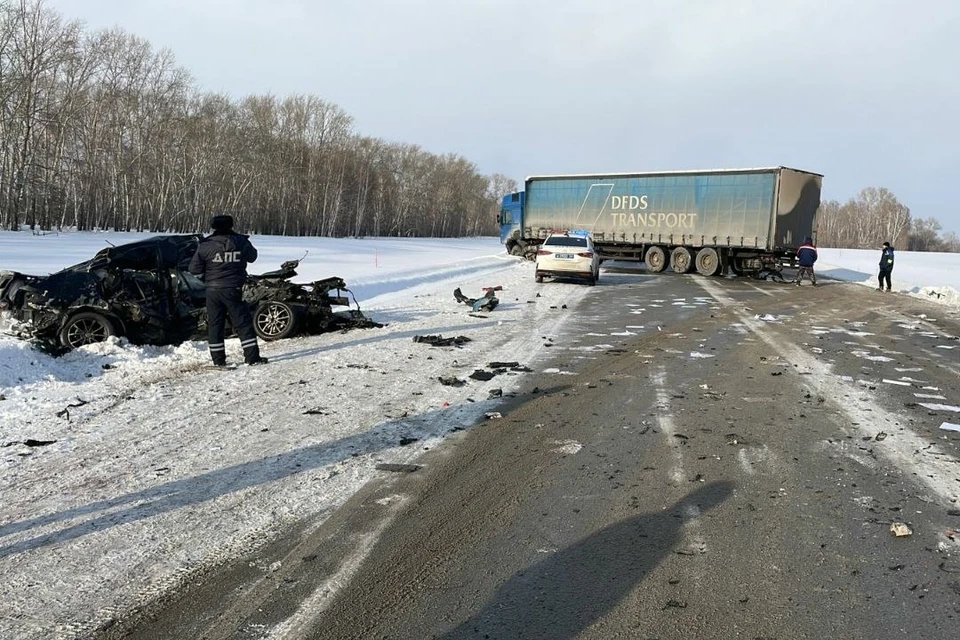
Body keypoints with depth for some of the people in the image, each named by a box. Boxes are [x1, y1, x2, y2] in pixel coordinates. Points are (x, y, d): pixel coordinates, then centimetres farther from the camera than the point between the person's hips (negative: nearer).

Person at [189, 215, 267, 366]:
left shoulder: (206, 245, -6)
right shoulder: (241, 242, -5)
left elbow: (194, 268, -1)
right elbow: (252, 256, 15)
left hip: (213, 290, 1)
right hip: (234, 290, 0)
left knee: (214, 325, 10)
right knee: (243, 323, 5)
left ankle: (218, 359, 12)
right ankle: (252, 357, 3)